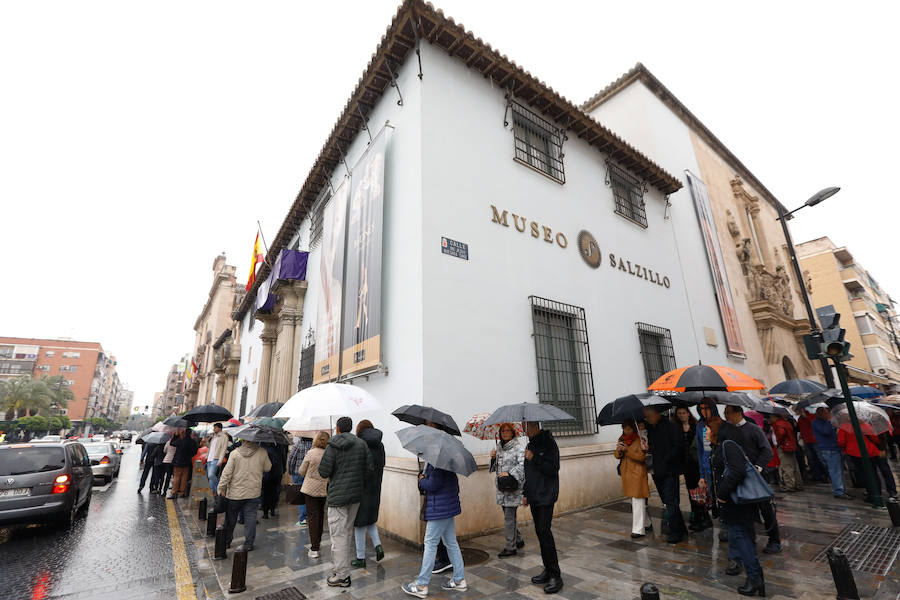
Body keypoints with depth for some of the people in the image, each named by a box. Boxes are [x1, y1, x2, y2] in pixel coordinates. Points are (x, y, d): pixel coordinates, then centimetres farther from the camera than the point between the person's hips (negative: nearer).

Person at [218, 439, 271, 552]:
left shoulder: (235, 453, -10)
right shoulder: (263, 453, -8)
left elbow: (226, 473, -10)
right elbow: (268, 468, 5)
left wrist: (221, 488, -1)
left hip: (235, 493, 0)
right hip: (253, 493, 0)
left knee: (230, 518, 18)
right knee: (250, 518, 7)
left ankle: (226, 542, 32)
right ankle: (248, 544, 9)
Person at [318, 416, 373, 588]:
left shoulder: (333, 445, -12)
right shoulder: (361, 444, 1)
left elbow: (323, 471, -14)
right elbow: (370, 468, -1)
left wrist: (331, 475, 8)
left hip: (337, 496, -5)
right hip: (356, 495, 6)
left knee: (338, 535, 3)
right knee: (347, 532, 19)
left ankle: (342, 576, 9)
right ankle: (339, 566, 34)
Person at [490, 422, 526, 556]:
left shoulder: (518, 448, -10)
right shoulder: (498, 447, 10)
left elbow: (523, 465, -20)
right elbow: (494, 468, 14)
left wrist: (510, 473, -24)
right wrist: (493, 458, -4)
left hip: (513, 487, -7)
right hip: (501, 488, 7)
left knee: (509, 517, -2)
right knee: (509, 516, 17)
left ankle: (511, 548, 11)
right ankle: (519, 540, 35)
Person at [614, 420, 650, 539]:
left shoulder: (640, 440, -9)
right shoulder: (621, 439, 7)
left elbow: (642, 456, -15)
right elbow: (617, 456, 8)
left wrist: (627, 450, -24)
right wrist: (619, 451, -15)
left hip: (637, 473, -6)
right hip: (626, 473, 6)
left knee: (638, 501, -4)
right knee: (634, 500, 16)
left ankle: (638, 530, 1)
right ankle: (645, 523, 33)